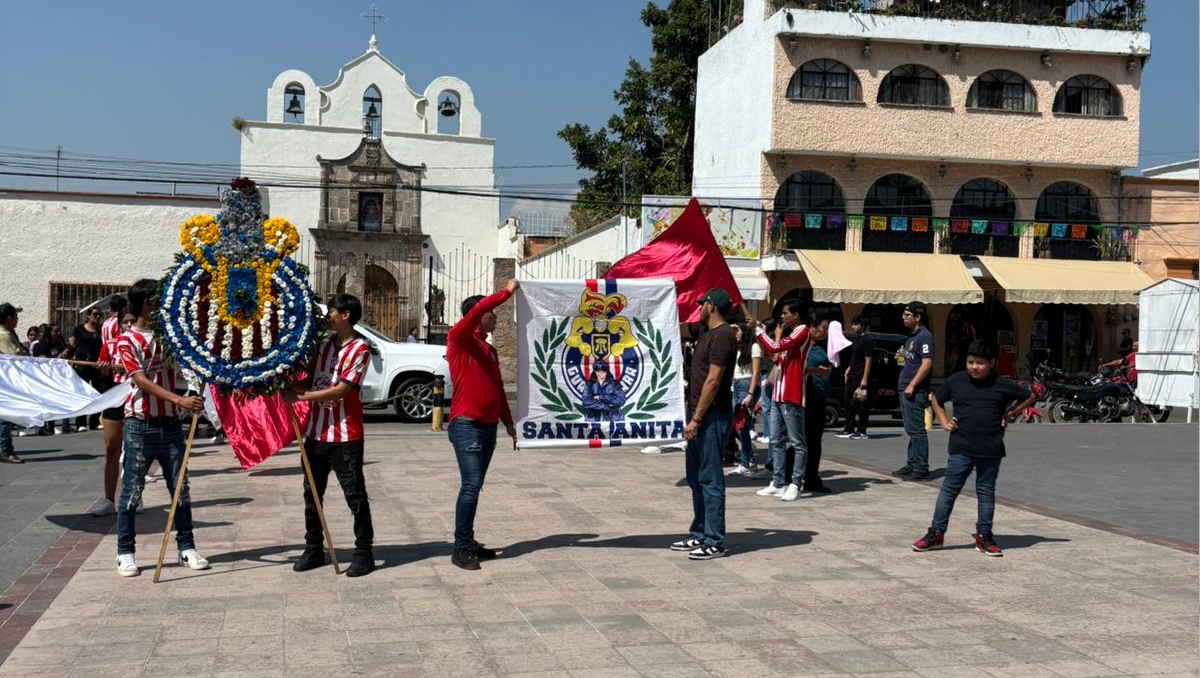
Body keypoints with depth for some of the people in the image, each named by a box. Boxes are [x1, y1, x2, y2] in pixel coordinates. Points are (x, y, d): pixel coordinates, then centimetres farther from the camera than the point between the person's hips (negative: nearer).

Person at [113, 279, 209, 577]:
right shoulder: (127, 341, -6)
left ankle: (186, 548, 14)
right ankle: (125, 552, 10)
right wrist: (178, 399, -29)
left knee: (180, 488, 7)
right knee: (132, 490, 1)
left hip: (170, 423, 5)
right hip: (140, 426, -5)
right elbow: (142, 381, -17)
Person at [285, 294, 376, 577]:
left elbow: (341, 390, -18)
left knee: (355, 495, -1)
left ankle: (364, 552, 7)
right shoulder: (324, 344, 9)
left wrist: (300, 396, -19)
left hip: (345, 437, -7)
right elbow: (310, 381, 14)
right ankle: (313, 550, 24)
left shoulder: (359, 349, -11)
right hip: (316, 432, 7)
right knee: (312, 493, 13)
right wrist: (291, 387, -6)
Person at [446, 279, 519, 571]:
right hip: (466, 424, -8)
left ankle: (469, 543, 16)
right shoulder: (457, 339, -5)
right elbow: (478, 308, -21)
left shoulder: (490, 350, 17)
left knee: (476, 486, 10)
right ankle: (461, 548, -8)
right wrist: (507, 291, -13)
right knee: (471, 485, -12)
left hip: (489, 425, 8)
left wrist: (508, 422, 18)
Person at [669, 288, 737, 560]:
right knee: (696, 476, 14)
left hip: (713, 416, -10)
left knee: (710, 478, -6)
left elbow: (713, 380, -20)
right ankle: (699, 534, 22)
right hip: (700, 414, 10)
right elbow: (677, 328, 29)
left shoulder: (722, 335, -16)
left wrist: (696, 418, -20)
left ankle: (714, 542, -1)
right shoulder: (703, 330, 13)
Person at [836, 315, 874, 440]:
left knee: (861, 405, -5)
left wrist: (865, 379, -20)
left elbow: (868, 360, -16)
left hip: (860, 378, -10)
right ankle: (849, 429, 19)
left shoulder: (867, 341, -11)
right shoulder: (856, 339, 17)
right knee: (849, 403, 12)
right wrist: (849, 369, 18)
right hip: (852, 376, 10)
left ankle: (862, 432, 0)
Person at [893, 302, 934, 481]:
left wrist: (911, 386, -21)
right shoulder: (911, 336, 18)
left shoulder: (924, 336, -13)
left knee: (916, 430, -8)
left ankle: (921, 469, -5)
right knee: (911, 430, 14)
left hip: (915, 392, -10)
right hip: (905, 390, 10)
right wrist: (902, 356, 12)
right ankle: (912, 465, 20)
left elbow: (926, 364, -20)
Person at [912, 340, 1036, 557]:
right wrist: (944, 422, 5)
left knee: (986, 493, 9)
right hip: (961, 449, 0)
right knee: (949, 490, 2)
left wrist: (1009, 414, 5)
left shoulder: (1002, 385, -1)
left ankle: (984, 536, 20)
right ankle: (936, 533, 9)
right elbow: (936, 400, 17)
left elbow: (1028, 397, 13)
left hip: (990, 450, 0)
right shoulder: (956, 381, 2)